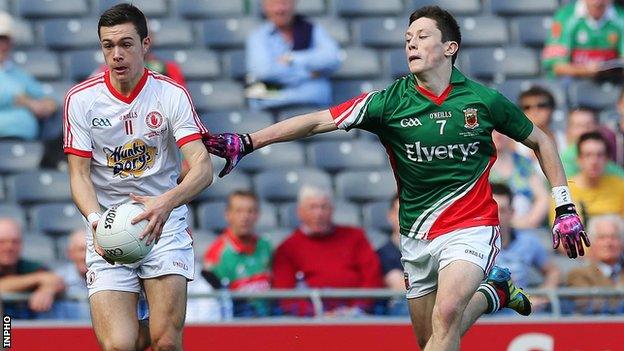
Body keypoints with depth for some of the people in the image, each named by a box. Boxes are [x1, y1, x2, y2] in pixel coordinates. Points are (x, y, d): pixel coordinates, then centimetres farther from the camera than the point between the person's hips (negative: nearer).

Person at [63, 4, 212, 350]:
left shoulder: (172, 94, -5)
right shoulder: (81, 99, -2)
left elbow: (202, 167, -13)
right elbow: (80, 174, -1)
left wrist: (167, 202, -33)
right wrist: (95, 219, -22)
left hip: (164, 227, 0)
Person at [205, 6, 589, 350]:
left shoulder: (483, 100, -5)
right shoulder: (389, 102, -5)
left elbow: (541, 142, 9)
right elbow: (317, 121, -11)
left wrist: (565, 208, 4)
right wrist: (246, 143, -20)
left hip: (471, 227, -3)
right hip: (417, 237, 4)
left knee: (445, 317, -26)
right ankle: (493, 291, 38)